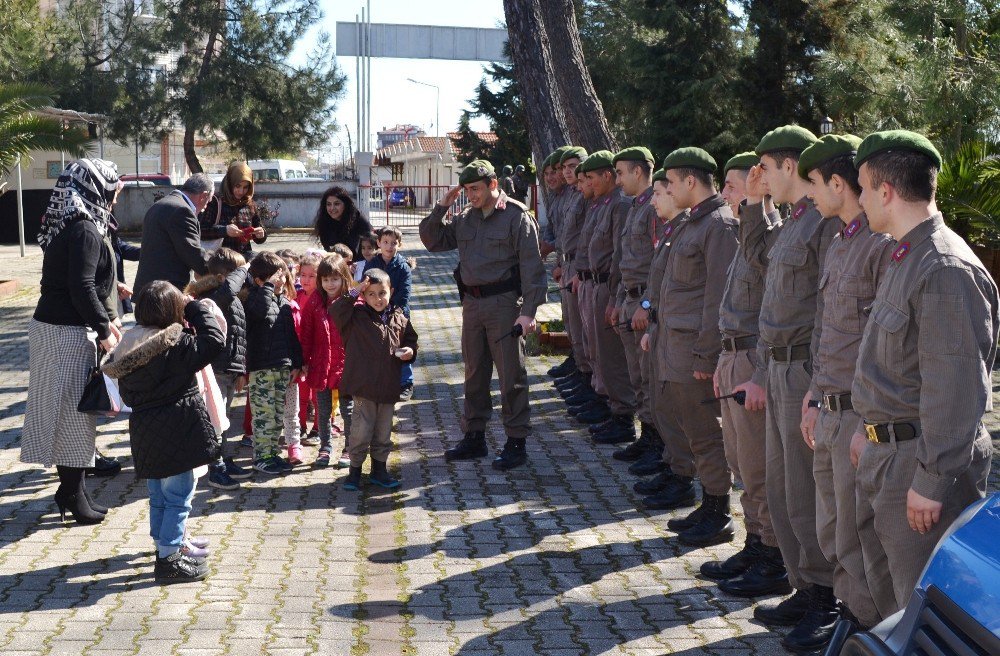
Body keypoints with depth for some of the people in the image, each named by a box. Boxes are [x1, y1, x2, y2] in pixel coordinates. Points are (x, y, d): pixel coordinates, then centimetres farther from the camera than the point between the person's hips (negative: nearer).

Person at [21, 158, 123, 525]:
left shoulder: (67, 226, 12)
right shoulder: (85, 231, -17)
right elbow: (82, 288, -22)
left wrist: (105, 319, 18)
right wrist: (103, 331, -15)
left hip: (48, 325, 9)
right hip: (69, 333, -9)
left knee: (60, 407, 15)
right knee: (73, 410, -1)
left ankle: (70, 489, 25)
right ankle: (74, 497, 8)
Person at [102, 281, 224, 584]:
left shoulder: (129, 346, 5)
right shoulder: (175, 346, -20)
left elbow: (127, 393, 13)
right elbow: (214, 341, -20)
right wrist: (198, 309, -8)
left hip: (145, 431, 8)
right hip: (175, 432, -8)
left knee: (158, 495, 22)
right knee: (179, 496, 2)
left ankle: (165, 543, 38)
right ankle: (169, 559, 5)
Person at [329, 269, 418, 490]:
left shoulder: (399, 319, 8)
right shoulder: (358, 316, -2)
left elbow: (411, 340, 19)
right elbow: (336, 311, -16)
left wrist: (410, 351, -2)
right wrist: (353, 293, -18)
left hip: (389, 386, 4)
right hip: (364, 386, -4)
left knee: (384, 431, 13)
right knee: (361, 430, -1)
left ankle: (379, 468, 26)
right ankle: (355, 470, 13)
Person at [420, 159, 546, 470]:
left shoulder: (516, 216, -7)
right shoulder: (465, 218, 11)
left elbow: (531, 266, -11)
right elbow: (433, 241, 17)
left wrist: (528, 311, -17)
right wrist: (441, 208, 3)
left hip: (504, 303, -6)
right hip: (472, 302, 7)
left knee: (511, 376, -2)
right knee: (474, 374, 13)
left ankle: (516, 442, 5)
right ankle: (474, 437, 24)